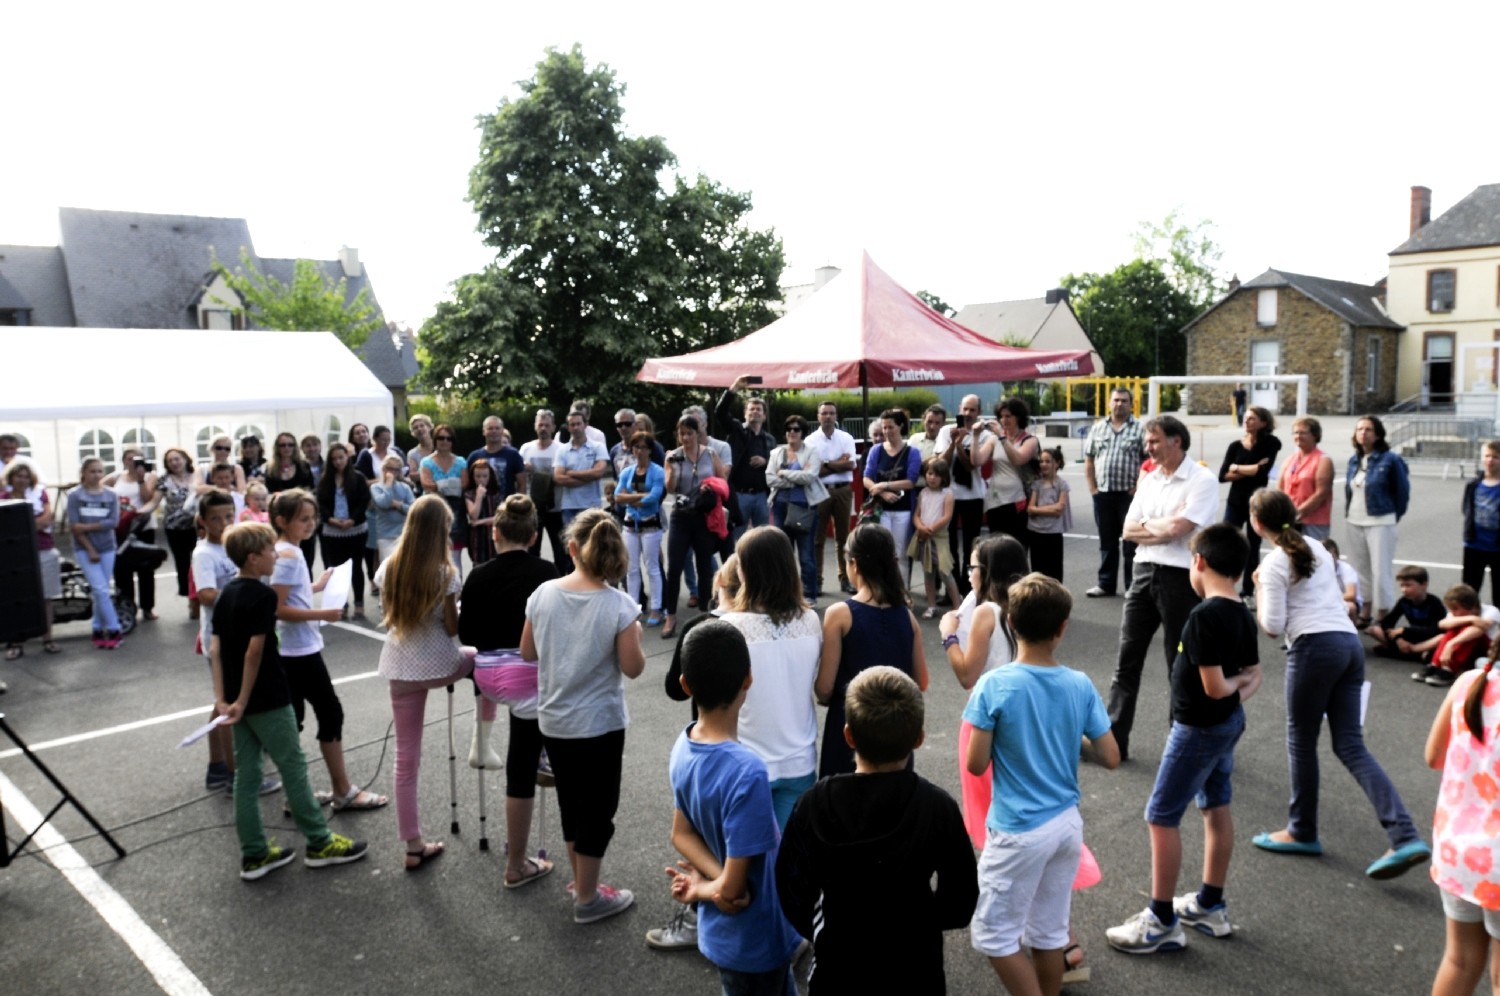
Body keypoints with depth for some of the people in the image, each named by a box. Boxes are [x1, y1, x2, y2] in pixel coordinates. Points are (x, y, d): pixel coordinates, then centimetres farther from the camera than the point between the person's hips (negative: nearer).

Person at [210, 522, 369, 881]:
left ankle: (254, 854, 19)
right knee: (293, 767, 3)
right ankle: (320, 844, 13)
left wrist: (222, 698, 1)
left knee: (246, 773, 11)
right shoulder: (262, 596, -17)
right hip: (267, 700, -8)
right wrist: (243, 701, -17)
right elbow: (254, 651, -22)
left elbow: (215, 649, 4)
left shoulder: (225, 595, 7)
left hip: (238, 700, 8)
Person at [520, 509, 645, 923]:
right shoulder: (619, 605, -20)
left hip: (553, 721, 5)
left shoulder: (543, 594, -8)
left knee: (571, 803, 21)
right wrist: (633, 634, 3)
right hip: (599, 724, -4)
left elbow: (527, 653, 2)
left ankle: (581, 880, 38)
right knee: (597, 808, 11)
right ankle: (588, 898, 23)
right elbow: (633, 668, -14)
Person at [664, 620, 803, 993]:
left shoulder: (683, 746, -9)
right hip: (753, 943, -7)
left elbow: (682, 834, 1)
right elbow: (732, 892, -27)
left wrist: (709, 879, -13)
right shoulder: (746, 772, -34)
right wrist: (702, 890, -8)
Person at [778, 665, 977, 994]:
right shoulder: (937, 807, -20)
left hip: (837, 968, 0)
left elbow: (793, 893, -10)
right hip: (914, 967, 0)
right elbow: (960, 904, -10)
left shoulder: (814, 804, -19)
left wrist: (823, 932, 8)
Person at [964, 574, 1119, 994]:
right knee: (1049, 934, 18)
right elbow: (1111, 758, -1)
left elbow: (975, 764, -14)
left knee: (993, 936, 10)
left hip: (1019, 832, -5)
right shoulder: (1081, 685, -6)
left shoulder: (994, 686, -17)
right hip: (1067, 825, 5)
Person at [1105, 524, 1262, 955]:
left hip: (1199, 728, -9)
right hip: (1228, 723, 10)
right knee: (1217, 808, 19)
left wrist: (1233, 684, -7)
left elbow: (1214, 686, -26)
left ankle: (1162, 921, 9)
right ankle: (1210, 906, 33)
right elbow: (1253, 674, 9)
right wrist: (1240, 689, -8)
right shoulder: (1243, 615, 1)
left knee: (1162, 816, 0)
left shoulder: (1204, 616, -26)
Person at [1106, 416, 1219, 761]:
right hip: (1144, 573, 6)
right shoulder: (1149, 479, 13)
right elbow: (1129, 531, 7)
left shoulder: (1202, 481, -8)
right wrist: (1164, 526, -7)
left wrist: (1147, 524, -2)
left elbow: (1176, 528, -20)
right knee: (1127, 658, 6)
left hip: (1179, 577, -6)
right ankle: (1113, 738, 13)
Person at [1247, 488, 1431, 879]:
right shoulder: (1317, 549, 19)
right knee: (1351, 745, 7)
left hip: (1314, 646, -8)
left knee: (1301, 740, 8)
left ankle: (1302, 832, 20)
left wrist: (1258, 589, 7)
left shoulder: (1274, 564, -4)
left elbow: (1272, 626, -8)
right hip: (1350, 642, 8)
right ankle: (1405, 837, -6)